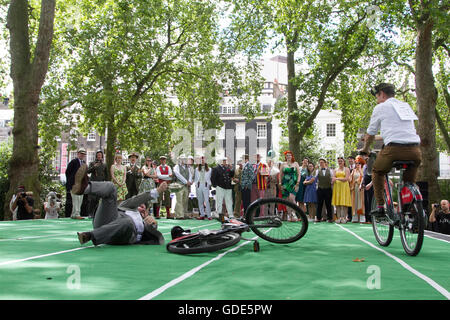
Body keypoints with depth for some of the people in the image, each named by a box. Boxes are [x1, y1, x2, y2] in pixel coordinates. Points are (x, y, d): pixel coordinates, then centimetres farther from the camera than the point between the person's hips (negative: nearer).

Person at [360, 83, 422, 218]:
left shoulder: (380, 108, 10)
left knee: (377, 172, 21)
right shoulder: (406, 106, 26)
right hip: (415, 150, 5)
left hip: (394, 149, -5)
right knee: (409, 182, 23)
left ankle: (380, 206, 14)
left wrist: (365, 149, 34)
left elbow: (370, 134, 16)